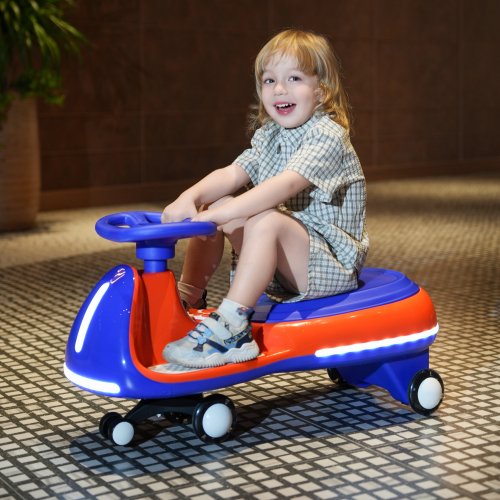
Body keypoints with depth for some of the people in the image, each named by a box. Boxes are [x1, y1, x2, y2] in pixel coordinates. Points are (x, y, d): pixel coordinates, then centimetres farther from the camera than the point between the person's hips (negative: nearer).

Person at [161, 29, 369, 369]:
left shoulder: (328, 136, -16)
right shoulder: (269, 136, 11)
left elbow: (285, 184, -30)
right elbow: (232, 174, -1)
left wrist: (224, 213, -39)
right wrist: (190, 197, -22)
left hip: (331, 262, -8)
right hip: (286, 261, 8)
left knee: (265, 221, -35)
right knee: (210, 205, 1)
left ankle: (232, 328, -37)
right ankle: (188, 300, 10)